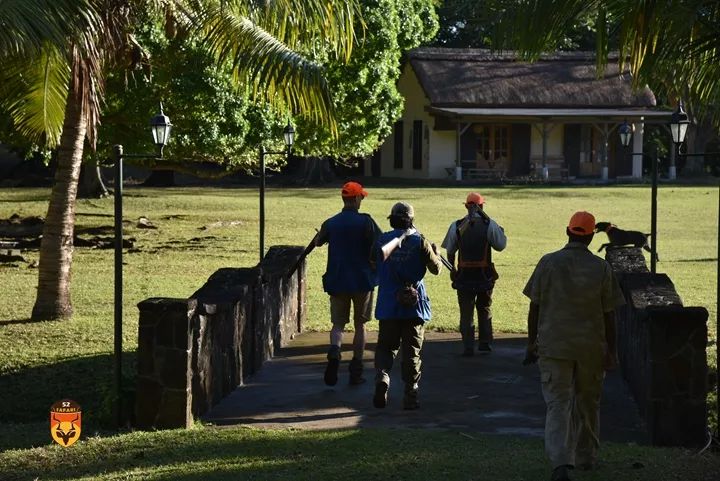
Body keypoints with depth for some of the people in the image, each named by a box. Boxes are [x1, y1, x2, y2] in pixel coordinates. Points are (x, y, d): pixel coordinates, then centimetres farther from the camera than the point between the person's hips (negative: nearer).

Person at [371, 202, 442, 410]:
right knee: (411, 351, 6)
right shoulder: (420, 242, -7)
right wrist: (435, 253, 20)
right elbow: (435, 269, 1)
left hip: (388, 304, 1)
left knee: (385, 346, 12)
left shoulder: (381, 241, 0)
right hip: (414, 305, -1)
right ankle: (410, 396, 5)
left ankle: (382, 377, -16)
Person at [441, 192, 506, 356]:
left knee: (466, 312, 6)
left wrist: (452, 269, 15)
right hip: (485, 274, 0)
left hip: (464, 275, 0)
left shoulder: (457, 226, -3)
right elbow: (501, 245, -2)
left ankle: (467, 347, 0)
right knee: (485, 310, 17)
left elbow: (450, 251, 3)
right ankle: (485, 344, 17)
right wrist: (500, 231, 13)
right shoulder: (489, 225, -7)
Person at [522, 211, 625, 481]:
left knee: (557, 404, -4)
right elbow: (609, 314, -1)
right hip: (591, 347, 1)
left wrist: (532, 343, 8)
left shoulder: (548, 263, -4)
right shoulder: (602, 268, -3)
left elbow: (534, 307, -1)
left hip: (553, 346, -1)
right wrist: (611, 351, 6)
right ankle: (586, 457, 30)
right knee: (588, 403, 19)